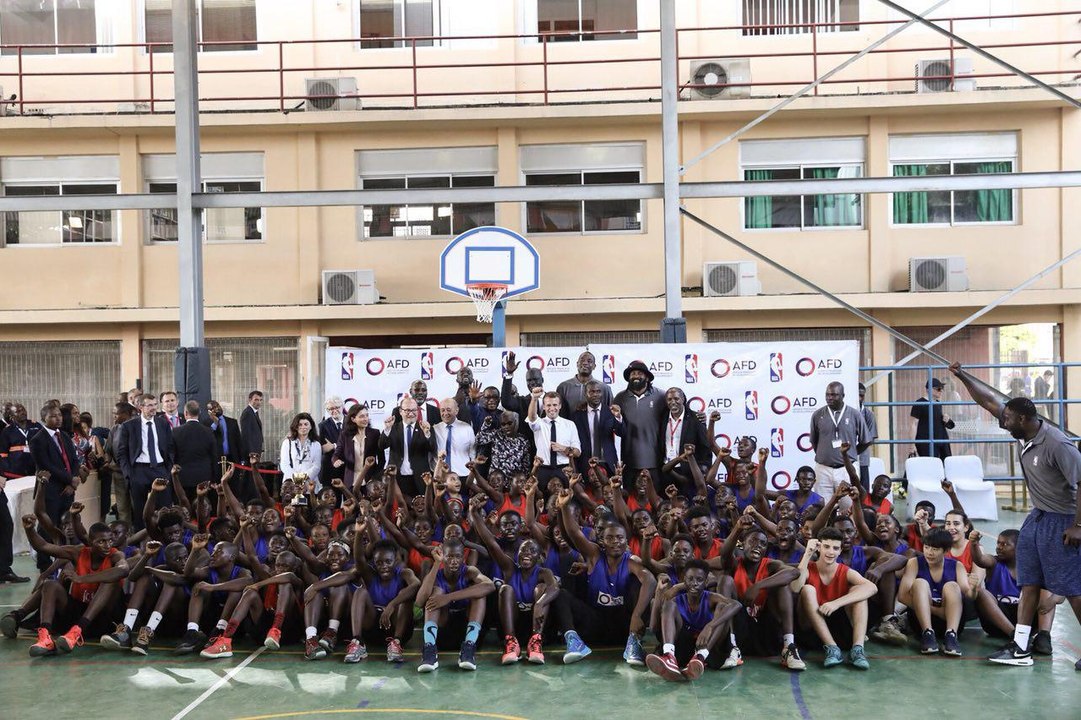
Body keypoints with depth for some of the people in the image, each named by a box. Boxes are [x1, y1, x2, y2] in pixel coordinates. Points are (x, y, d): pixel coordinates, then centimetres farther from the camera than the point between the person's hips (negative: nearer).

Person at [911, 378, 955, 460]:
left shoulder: (938, 403, 15)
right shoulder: (919, 403, -6)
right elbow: (914, 424, -9)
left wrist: (946, 419, 5)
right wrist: (913, 442, -15)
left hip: (942, 440, 7)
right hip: (926, 442, -7)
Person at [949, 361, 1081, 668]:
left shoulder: (1056, 444, -23)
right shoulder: (1025, 435, 1)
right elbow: (989, 402, 7)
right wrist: (962, 376, 3)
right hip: (1037, 517, 9)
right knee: (1029, 583, 8)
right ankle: (1020, 648, 12)